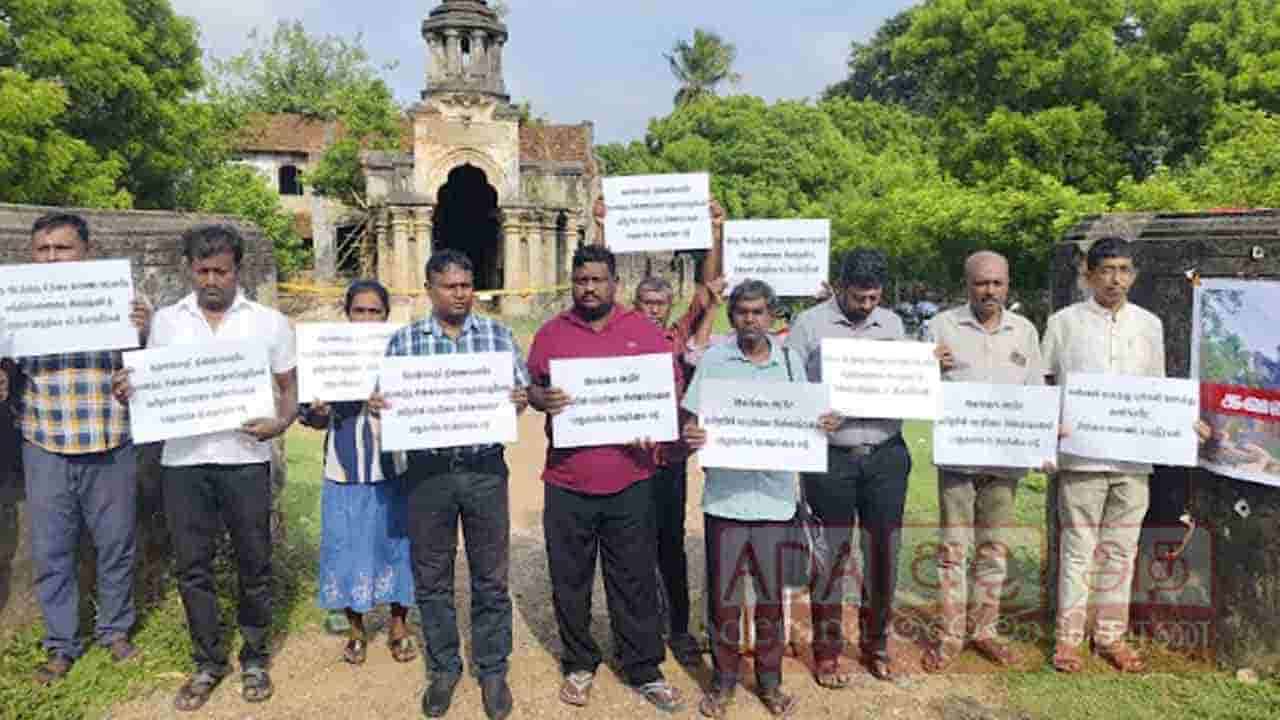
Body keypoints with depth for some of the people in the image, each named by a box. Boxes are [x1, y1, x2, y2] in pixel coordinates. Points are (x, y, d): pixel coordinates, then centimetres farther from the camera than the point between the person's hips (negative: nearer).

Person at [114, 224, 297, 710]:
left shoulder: (269, 322, 2)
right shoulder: (165, 321, 8)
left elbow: (291, 387, 5)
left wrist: (281, 422, -16)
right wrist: (131, 392, -10)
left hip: (244, 459, -2)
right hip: (183, 460, 2)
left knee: (253, 563, 7)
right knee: (191, 566, 9)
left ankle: (254, 658, 25)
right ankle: (208, 662, 26)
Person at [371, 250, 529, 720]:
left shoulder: (498, 334, 4)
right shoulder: (404, 340, 4)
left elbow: (520, 393, 5)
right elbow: (390, 400, 6)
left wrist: (520, 398, -18)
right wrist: (376, 404, -17)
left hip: (485, 469, 0)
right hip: (427, 471, 1)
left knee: (491, 578, 8)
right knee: (432, 579, 11)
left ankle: (492, 670, 25)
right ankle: (444, 669, 29)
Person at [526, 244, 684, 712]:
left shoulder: (644, 330, 3)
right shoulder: (552, 333, 5)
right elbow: (530, 387, 8)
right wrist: (542, 399, -15)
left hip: (629, 483, -1)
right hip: (568, 483, 1)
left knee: (634, 580, 8)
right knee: (570, 580, 12)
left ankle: (645, 671, 23)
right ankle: (579, 664, 31)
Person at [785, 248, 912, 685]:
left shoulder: (892, 324, 11)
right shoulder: (810, 325, -2)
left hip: (886, 455, 4)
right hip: (830, 456, -3)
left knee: (882, 553, 11)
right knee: (830, 554, 5)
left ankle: (876, 644, 29)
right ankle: (827, 652, 20)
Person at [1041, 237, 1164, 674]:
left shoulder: (1149, 324, 10)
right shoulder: (1064, 322, 1)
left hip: (1134, 457, 3)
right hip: (1081, 454, -3)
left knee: (1121, 550, 11)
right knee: (1078, 549, 3)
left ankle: (1110, 635, 23)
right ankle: (1068, 637, 13)